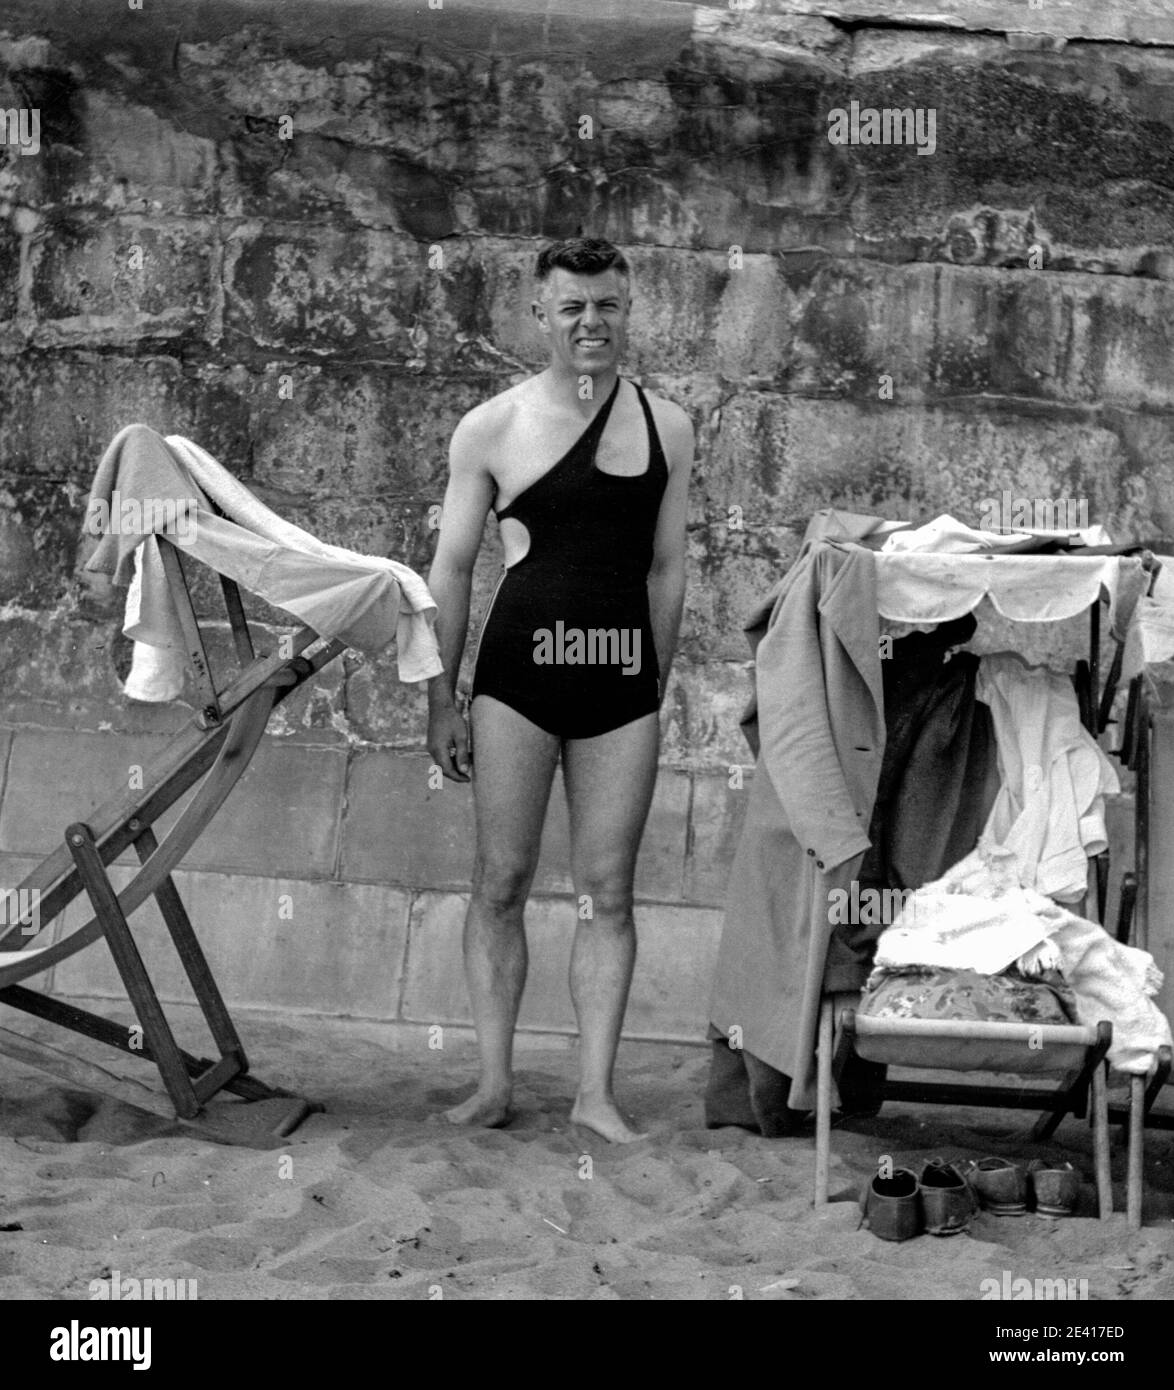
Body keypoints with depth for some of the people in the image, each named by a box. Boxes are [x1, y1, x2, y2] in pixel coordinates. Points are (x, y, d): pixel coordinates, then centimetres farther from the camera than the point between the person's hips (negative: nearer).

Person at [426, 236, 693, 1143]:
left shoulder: (666, 428, 7)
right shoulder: (491, 429, 1)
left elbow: (666, 569, 12)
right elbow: (452, 568, 5)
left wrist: (658, 689, 11)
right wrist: (442, 700, 3)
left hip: (623, 680, 2)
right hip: (519, 670, -1)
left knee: (608, 891, 3)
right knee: (502, 882, 2)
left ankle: (596, 1090, 9)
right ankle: (495, 1081, 11)